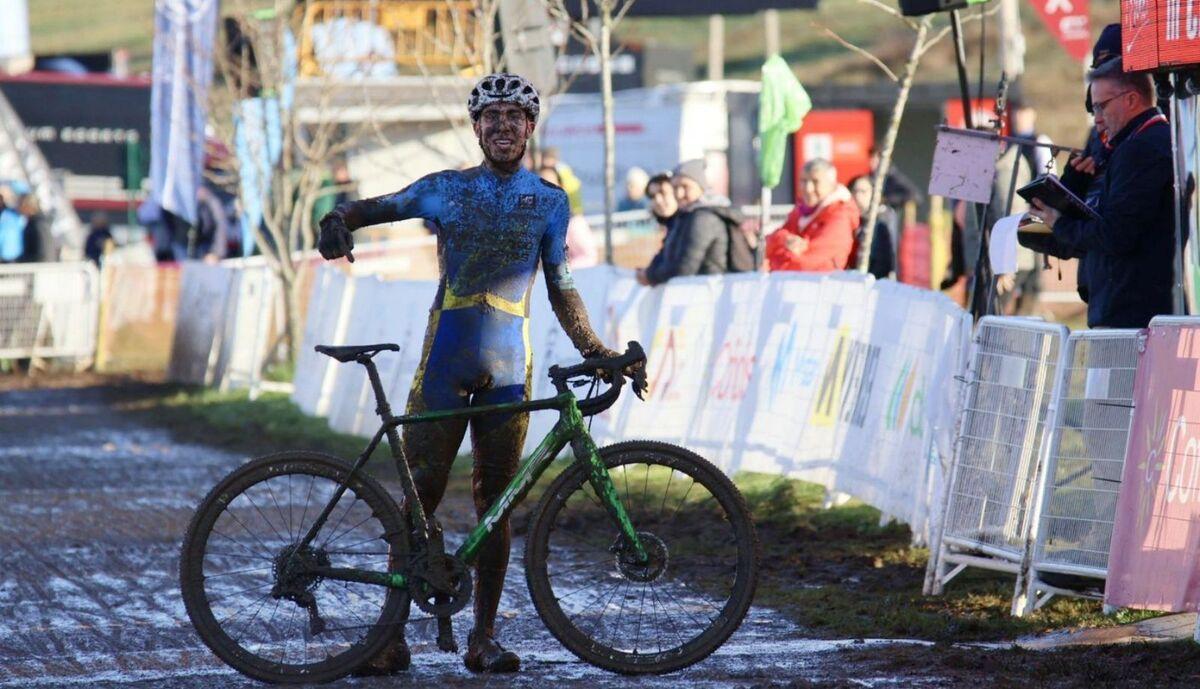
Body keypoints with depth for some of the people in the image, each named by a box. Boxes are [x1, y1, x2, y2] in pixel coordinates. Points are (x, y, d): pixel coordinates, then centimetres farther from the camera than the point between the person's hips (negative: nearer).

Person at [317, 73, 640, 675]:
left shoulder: (550, 202, 10)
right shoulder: (446, 189, 7)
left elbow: (560, 288, 14)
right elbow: (379, 207, 4)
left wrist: (593, 348, 4)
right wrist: (339, 220, -18)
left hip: (508, 369, 1)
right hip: (444, 364, -1)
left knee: (495, 501, 3)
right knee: (419, 494, -5)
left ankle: (483, 638, 10)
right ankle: (392, 636, -2)